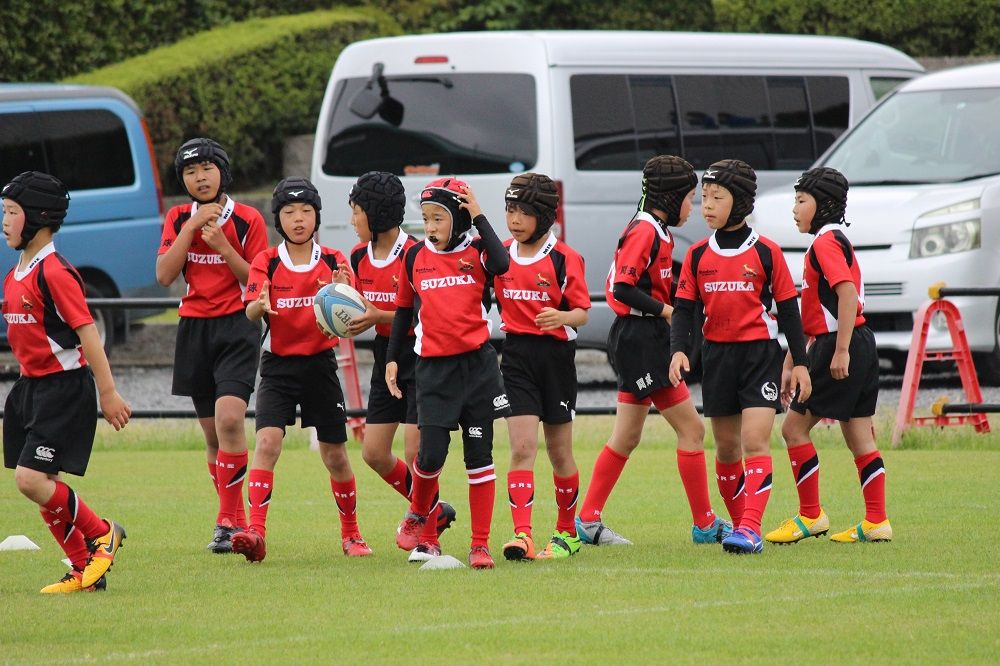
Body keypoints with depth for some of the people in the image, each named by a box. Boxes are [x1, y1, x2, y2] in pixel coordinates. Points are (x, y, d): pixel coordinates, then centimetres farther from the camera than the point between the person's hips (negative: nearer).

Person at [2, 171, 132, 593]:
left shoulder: (53, 272, -16)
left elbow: (87, 332, -18)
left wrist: (108, 392, -20)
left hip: (64, 387, -9)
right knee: (39, 485, 8)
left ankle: (101, 534, 4)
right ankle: (85, 572, 16)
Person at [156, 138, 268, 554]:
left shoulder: (247, 220, -4)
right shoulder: (178, 220, 6)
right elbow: (164, 275, -5)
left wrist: (222, 245, -17)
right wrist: (192, 227, -12)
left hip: (237, 327, -5)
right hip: (194, 329, 5)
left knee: (229, 419, -22)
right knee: (212, 433, 8)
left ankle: (228, 523, -19)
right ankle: (236, 521, 18)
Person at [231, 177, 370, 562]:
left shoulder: (332, 262, 2)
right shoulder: (266, 262, -1)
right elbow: (250, 312, -14)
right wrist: (260, 305, -38)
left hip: (320, 364, 1)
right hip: (278, 366, -1)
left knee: (335, 454, 8)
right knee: (267, 441, -21)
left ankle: (351, 533, 27)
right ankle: (255, 532, -27)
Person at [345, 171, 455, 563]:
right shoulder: (359, 257, 5)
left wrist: (381, 317, -25)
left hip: (421, 360, -8)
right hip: (387, 359, 8)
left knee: (416, 454, -8)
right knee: (373, 453, 6)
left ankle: (428, 541, 4)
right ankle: (435, 512, 24)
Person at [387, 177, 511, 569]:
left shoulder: (477, 252, -1)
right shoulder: (415, 258, 6)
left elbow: (502, 264, -24)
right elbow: (404, 309, 17)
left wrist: (479, 219, -18)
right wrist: (392, 359, 15)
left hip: (477, 364, -1)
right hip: (434, 368, 1)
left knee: (479, 455, 1)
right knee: (431, 454, -7)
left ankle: (480, 544, 6)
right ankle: (418, 514, 23)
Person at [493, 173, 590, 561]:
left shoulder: (565, 259, -5)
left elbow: (582, 313, -6)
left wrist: (562, 317, -27)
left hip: (556, 354, -2)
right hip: (516, 354, 2)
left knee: (559, 452, 9)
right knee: (522, 447, -11)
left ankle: (567, 531, 26)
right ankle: (522, 534, -19)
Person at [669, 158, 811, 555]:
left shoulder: (766, 252, -4)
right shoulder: (697, 255, 5)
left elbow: (788, 309, 1)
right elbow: (684, 308, 5)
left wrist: (799, 362, 1)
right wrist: (678, 350, -12)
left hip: (760, 354, -4)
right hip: (717, 355, 4)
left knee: (755, 441, -15)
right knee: (726, 447, 9)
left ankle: (751, 529, -23)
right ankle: (739, 524, 21)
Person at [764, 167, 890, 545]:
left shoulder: (826, 242, -10)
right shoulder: (834, 241, 21)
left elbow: (848, 294, -23)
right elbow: (810, 314, 23)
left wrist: (841, 351, -26)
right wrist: (791, 365, 23)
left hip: (839, 346, -10)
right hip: (860, 345, 10)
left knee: (795, 427, -3)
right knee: (858, 435, 9)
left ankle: (810, 516, 0)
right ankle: (876, 522, 9)